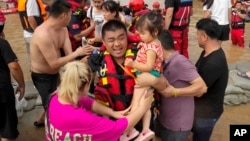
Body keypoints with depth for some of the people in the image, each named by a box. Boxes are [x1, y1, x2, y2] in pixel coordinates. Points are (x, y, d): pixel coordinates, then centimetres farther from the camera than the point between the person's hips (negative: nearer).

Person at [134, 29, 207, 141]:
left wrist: (174, 92, -28)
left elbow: (202, 87, -30)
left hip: (177, 125, -7)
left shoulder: (180, 62, -24)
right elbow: (163, 86, -2)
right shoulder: (166, 63, 4)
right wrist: (152, 80, -18)